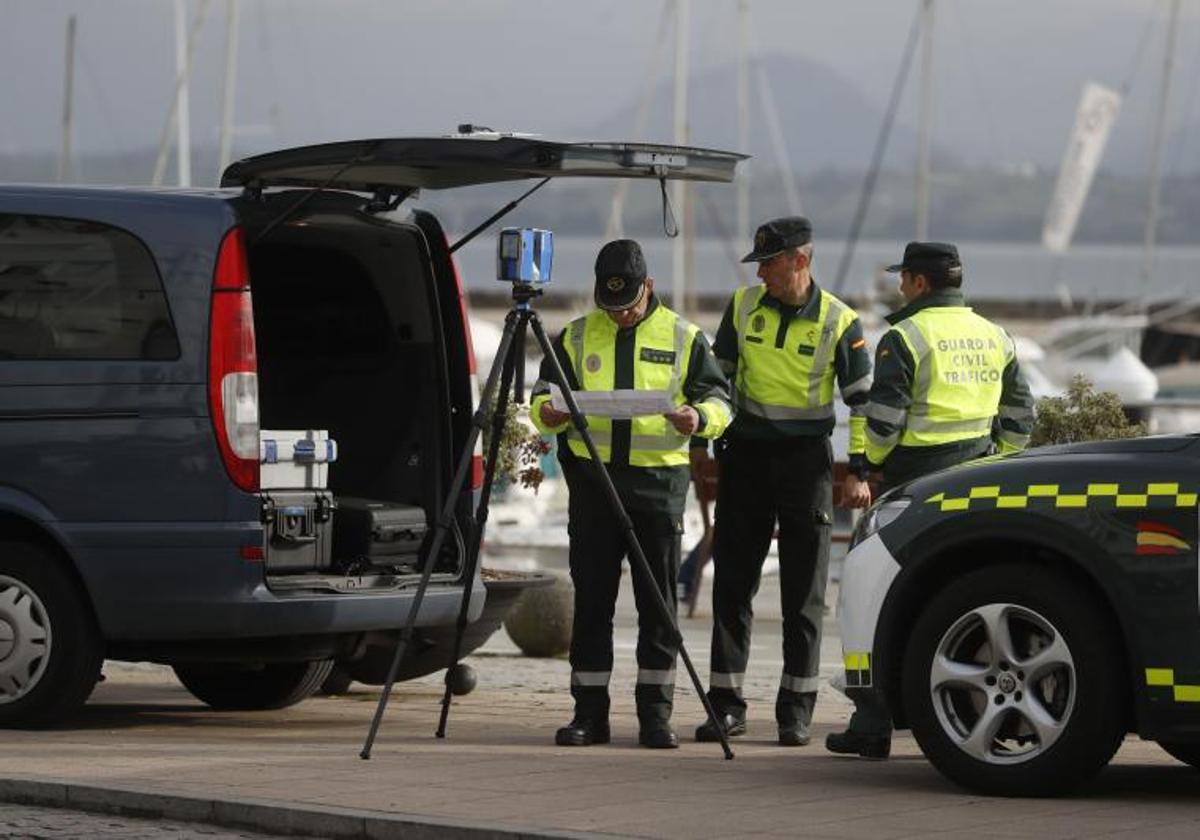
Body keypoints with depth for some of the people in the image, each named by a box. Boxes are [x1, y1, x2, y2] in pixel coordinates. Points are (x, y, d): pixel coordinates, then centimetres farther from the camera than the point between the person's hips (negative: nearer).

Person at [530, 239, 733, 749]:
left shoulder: (682, 338, 7)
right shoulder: (575, 337, 11)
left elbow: (719, 401, 7)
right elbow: (544, 394, 12)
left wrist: (700, 418, -16)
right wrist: (548, 411, -12)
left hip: (658, 479, -1)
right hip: (592, 479, 1)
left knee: (658, 602, 0)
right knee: (591, 601, 2)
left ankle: (655, 713, 6)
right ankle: (589, 713, 7)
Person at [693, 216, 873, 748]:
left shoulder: (837, 321, -6)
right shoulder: (744, 306, 2)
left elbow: (863, 399, -1)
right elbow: (719, 376, 13)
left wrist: (857, 470, -7)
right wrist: (703, 440, 10)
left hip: (806, 460, -3)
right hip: (745, 455, 3)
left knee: (804, 593, 1)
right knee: (732, 584, 1)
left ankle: (796, 711, 7)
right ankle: (726, 705, 6)